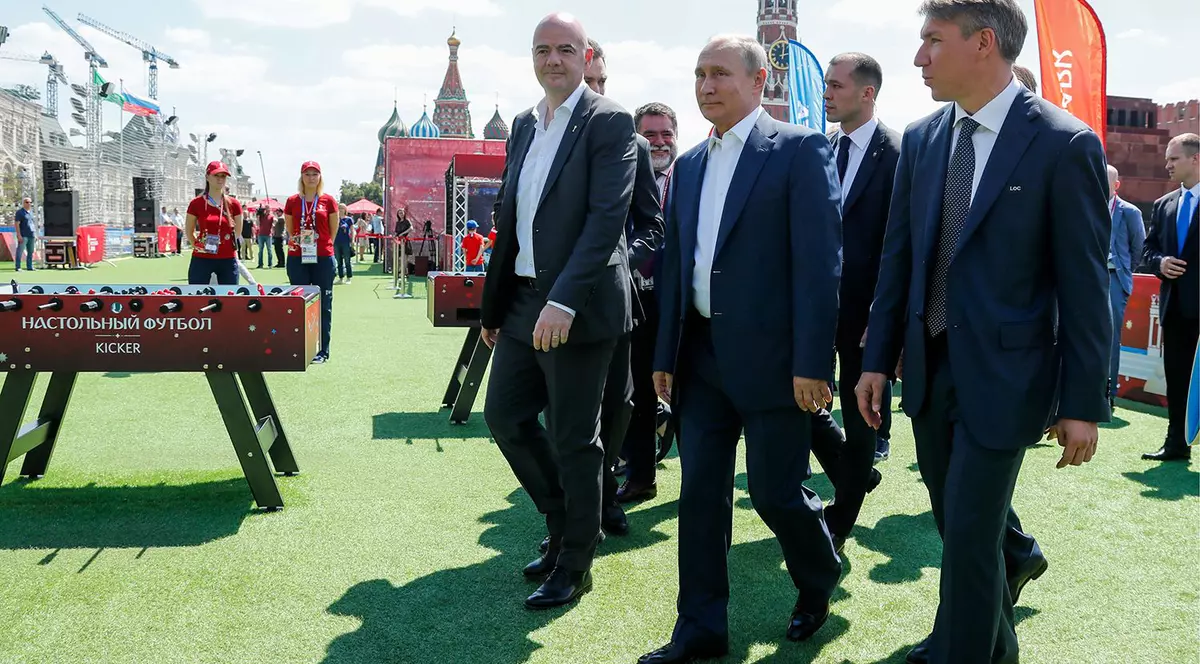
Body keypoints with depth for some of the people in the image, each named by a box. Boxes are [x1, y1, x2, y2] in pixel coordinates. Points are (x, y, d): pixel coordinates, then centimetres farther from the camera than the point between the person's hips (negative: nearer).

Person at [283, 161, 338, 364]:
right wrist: (298, 243, 12)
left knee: (323, 305, 3)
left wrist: (322, 246, 11)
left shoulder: (328, 201, 1)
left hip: (323, 259, -1)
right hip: (297, 258, 2)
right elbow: (290, 229, 15)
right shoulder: (292, 201, 5)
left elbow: (333, 230, 8)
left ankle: (322, 351, 9)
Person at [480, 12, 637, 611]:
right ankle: (565, 523, 35)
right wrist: (493, 306, 15)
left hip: (576, 309, -8)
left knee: (573, 440, 2)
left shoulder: (609, 123, -9)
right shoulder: (523, 125, 14)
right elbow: (509, 220, 16)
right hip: (523, 303, 8)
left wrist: (564, 301, -28)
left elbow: (607, 217, -19)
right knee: (505, 415, 14)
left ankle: (574, 566, 20)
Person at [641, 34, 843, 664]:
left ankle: (818, 584, 35)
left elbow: (819, 261, -12)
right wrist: (665, 354, 12)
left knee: (775, 490, 4)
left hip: (769, 356, -6)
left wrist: (812, 362, -17)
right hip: (701, 355, 6)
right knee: (700, 492, 8)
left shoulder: (799, 149, -6)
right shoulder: (688, 164, 14)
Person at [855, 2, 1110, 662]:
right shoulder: (921, 139, 4)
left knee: (970, 535, 0)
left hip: (1000, 373, -5)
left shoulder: (1065, 145, -12)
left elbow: (1085, 286, -10)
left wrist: (1083, 403, -9)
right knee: (958, 523, 19)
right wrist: (877, 358, 7)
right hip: (929, 367, 6)